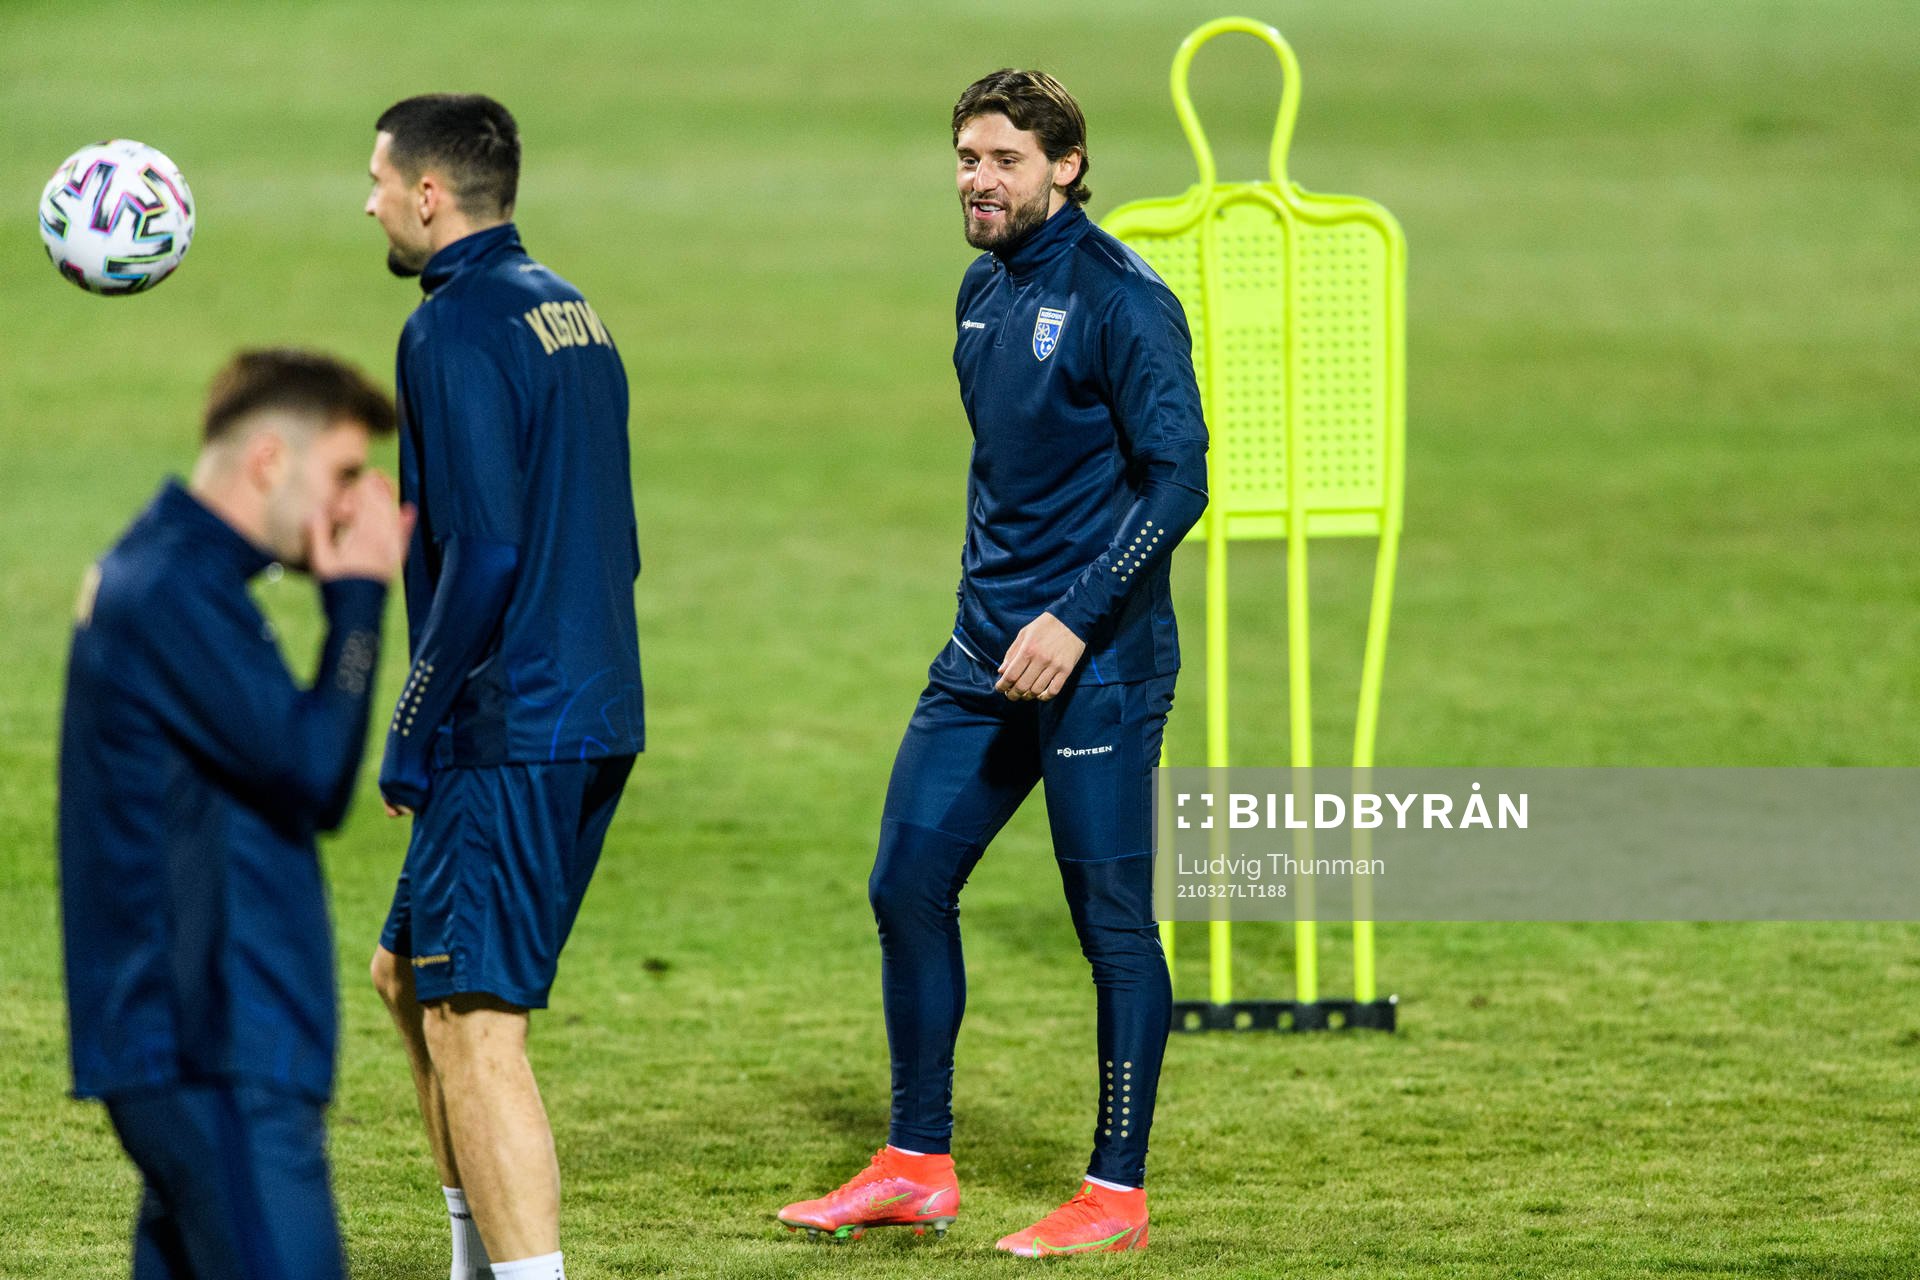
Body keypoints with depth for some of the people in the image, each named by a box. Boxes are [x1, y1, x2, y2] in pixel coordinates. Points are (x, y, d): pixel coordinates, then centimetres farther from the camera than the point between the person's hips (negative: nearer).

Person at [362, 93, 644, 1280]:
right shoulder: (573, 311, 15)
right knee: (409, 972, 21)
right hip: (597, 720, 10)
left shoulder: (456, 332, -13)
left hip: (510, 736, -10)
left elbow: (482, 553, -21)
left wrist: (411, 741, -14)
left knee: (473, 1025, -9)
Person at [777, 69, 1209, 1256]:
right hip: (986, 655, 9)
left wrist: (1076, 621, -22)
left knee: (1113, 920, -2)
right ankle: (917, 1168, 16)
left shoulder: (1119, 298, -13)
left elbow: (1178, 478, -18)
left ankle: (1119, 1195, 6)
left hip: (1098, 666, -8)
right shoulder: (985, 292, 12)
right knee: (908, 883, 7)